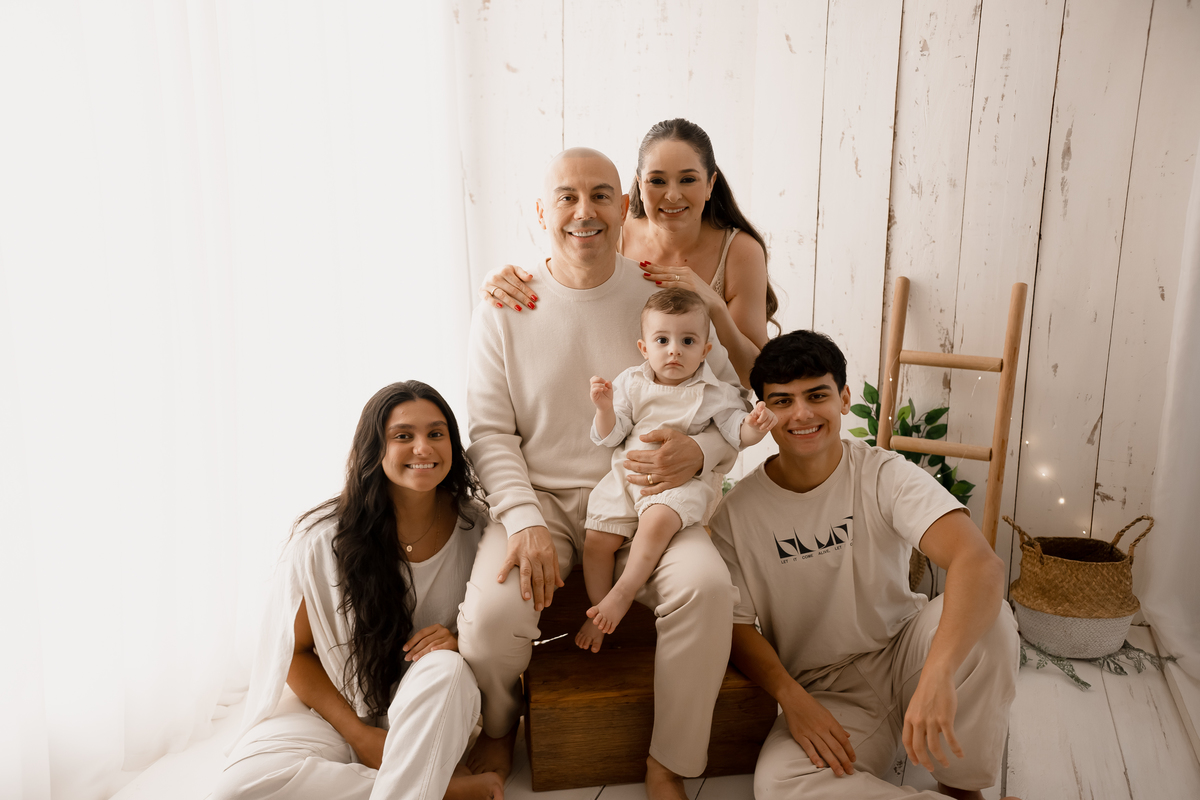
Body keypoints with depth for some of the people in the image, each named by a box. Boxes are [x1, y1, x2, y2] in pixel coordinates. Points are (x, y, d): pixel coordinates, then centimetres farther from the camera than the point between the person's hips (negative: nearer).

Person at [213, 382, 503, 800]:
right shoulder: (321, 539, -14)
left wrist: (461, 641, -17)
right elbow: (296, 653, -3)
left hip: (431, 709, -1)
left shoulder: (475, 524, -9)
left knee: (446, 667, -35)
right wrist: (358, 733, -11)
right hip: (333, 703, 1)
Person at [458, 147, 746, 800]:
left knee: (707, 586, -27)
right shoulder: (503, 311, 1)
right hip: (538, 498, 0)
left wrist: (700, 451, -19)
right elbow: (491, 433, 0)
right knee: (492, 613, -26)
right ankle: (498, 727, 13)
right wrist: (525, 521, -15)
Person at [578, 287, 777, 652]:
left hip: (680, 479, -3)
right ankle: (599, 611, 14)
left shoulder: (713, 393, 2)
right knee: (597, 538, -7)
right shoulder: (630, 383, 7)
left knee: (657, 521, -33)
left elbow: (736, 432, -3)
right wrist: (605, 408, -14)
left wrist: (754, 426, -25)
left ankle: (622, 594, -15)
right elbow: (609, 437, 5)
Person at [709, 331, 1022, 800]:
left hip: (903, 654, 1)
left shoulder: (885, 476, -13)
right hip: (822, 690, 0)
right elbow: (738, 625, -4)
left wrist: (938, 675, -44)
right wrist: (793, 699, -23)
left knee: (985, 617, -29)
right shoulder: (738, 512, -8)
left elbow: (980, 563, -28)